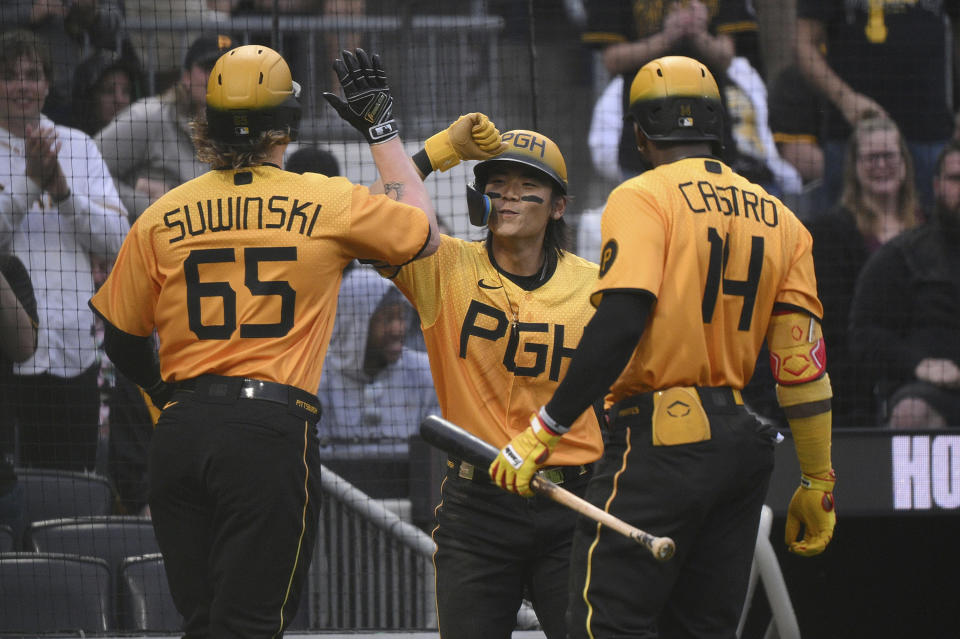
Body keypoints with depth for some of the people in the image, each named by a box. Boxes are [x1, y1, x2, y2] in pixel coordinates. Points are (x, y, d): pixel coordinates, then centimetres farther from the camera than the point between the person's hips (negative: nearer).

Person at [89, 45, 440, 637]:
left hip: (179, 433, 4)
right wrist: (384, 130, 25)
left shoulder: (162, 217, 7)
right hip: (273, 430, -4)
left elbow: (122, 341, 15)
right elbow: (423, 232, 17)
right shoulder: (329, 203, 0)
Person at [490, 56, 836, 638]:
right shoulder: (778, 218, 13)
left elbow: (621, 323, -19)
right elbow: (802, 359, 10)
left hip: (664, 440, -7)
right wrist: (818, 481, 15)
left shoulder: (644, 198, -5)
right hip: (744, 448, 7)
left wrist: (545, 431, -19)